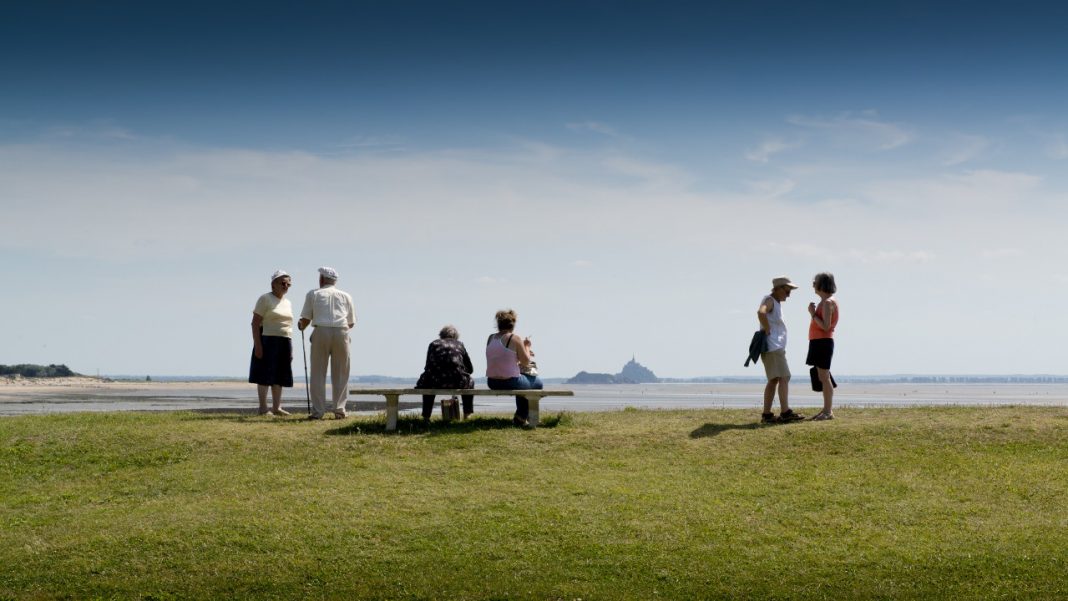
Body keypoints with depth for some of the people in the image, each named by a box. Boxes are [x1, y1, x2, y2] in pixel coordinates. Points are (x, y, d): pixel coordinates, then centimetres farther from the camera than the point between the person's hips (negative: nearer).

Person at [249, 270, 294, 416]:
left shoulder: (287, 303, 17)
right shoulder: (265, 299, -4)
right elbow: (255, 323, -9)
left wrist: (291, 348, 16)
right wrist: (257, 345, -18)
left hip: (284, 343, 7)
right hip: (268, 341, -7)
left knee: (279, 376, 7)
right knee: (265, 376, -6)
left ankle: (276, 407, 11)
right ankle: (263, 408, -4)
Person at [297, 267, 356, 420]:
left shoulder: (313, 294, 12)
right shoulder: (345, 296, 18)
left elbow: (305, 319, 11)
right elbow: (351, 323, 20)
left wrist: (301, 327, 34)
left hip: (321, 331, -1)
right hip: (341, 332, 1)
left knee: (318, 373, 3)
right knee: (340, 373, 8)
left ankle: (317, 411, 1)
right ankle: (339, 409, 6)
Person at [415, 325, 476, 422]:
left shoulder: (434, 344, 19)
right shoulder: (459, 344, 19)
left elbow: (428, 367, 21)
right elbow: (470, 369, 20)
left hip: (436, 382, 1)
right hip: (457, 382, -1)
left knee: (426, 383, 38)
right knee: (470, 381, 35)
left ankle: (426, 417, 35)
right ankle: (467, 415, 33)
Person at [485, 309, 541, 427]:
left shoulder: (490, 338, 4)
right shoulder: (515, 338, -13)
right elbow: (526, 362, -7)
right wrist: (526, 346, 9)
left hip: (492, 383, 7)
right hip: (510, 382, -7)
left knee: (523, 382, 36)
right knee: (538, 384, 22)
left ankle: (520, 416, 43)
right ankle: (521, 418, 24)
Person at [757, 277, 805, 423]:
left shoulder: (776, 302, 21)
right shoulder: (769, 301, -10)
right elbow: (761, 312, -33)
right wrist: (767, 330, -24)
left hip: (777, 347, 10)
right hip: (772, 347, -10)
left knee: (773, 380, 9)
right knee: (784, 378, -15)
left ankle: (766, 414, 9)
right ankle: (785, 412, -20)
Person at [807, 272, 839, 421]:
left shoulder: (828, 302, -13)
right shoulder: (825, 301, 18)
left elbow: (825, 326, -21)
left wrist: (813, 314, -16)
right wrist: (813, 313, 12)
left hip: (823, 342, -11)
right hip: (819, 342, 11)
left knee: (824, 377, -10)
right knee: (823, 378, 12)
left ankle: (828, 412, -9)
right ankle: (826, 410, 16)